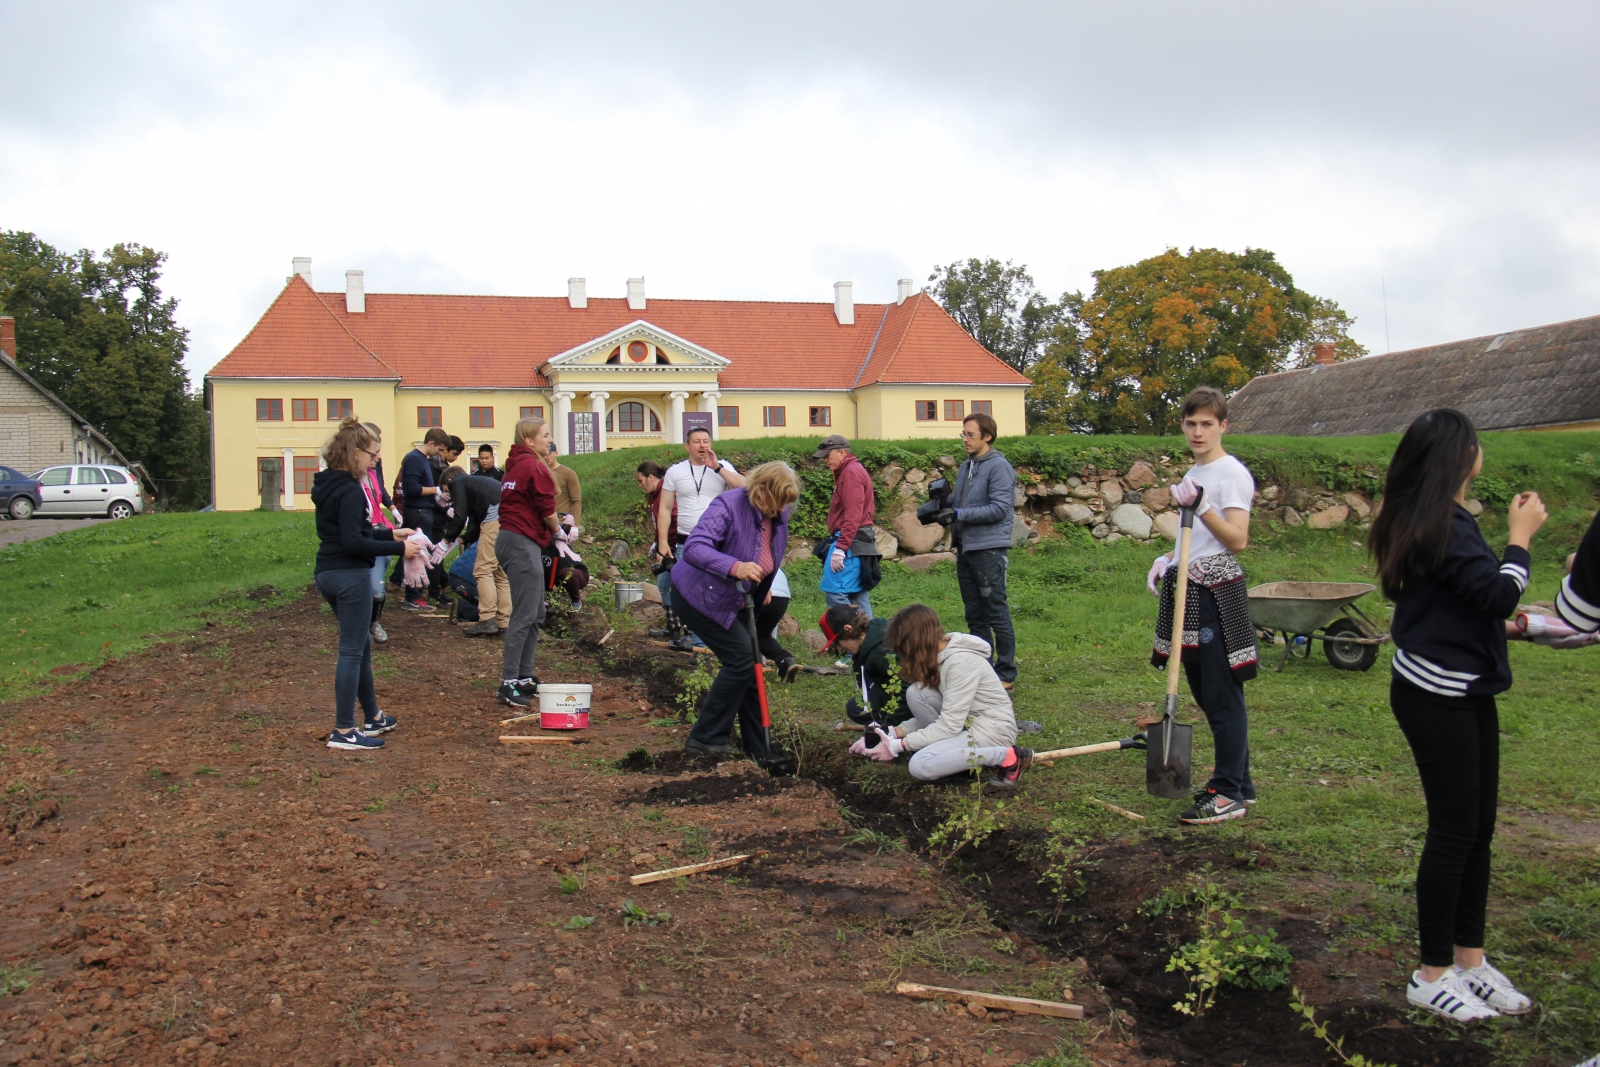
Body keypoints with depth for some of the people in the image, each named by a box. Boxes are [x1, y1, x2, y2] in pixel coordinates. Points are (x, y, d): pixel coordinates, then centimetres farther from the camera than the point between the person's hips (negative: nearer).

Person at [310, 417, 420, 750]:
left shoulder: (327, 485, 12)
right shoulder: (350, 489, -17)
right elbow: (353, 542, -23)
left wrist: (389, 533, 17)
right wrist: (397, 548, -18)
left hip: (327, 573, 10)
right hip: (350, 576, -10)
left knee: (362, 645, 20)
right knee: (352, 651, -3)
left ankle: (373, 717, 31)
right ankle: (343, 731, 1)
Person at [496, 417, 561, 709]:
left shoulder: (516, 465, 18)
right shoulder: (533, 466, -10)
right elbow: (547, 507, -11)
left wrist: (552, 528, 6)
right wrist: (557, 531, 8)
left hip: (513, 539, 10)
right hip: (523, 544, -10)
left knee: (537, 615, 14)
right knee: (524, 616, -9)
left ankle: (524, 677, 19)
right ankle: (509, 683, -8)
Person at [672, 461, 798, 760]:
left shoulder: (779, 516, -2)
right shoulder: (728, 506, -26)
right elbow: (693, 547, -38)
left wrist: (764, 586, 12)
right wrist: (735, 567, -50)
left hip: (734, 601, 8)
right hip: (699, 595, -8)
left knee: (749, 665, 8)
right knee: (740, 659, -15)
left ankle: (759, 749, 17)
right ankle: (706, 737, -2)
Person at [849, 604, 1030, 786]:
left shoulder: (962, 662, -24)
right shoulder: (937, 654, 3)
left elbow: (949, 725, -25)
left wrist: (898, 746, -20)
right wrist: (894, 732, -7)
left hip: (994, 729, -8)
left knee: (920, 766, -24)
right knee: (916, 693, -11)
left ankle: (1007, 756, -13)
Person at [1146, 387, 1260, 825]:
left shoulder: (1231, 473, -10)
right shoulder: (1194, 474, 18)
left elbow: (1237, 540, -18)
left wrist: (1200, 506, -27)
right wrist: (1168, 558, 13)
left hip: (1217, 593, -10)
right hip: (1188, 591, 10)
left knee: (1222, 695, -6)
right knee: (1204, 692, 13)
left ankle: (1230, 793, 0)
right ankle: (1237, 781, 23)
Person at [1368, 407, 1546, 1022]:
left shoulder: (1430, 519, 12)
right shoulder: (1443, 526, -19)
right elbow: (1498, 595, -22)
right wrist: (1521, 536, -10)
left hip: (1465, 693, 10)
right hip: (1436, 698, -10)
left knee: (1478, 828, 14)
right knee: (1454, 832, -1)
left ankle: (1470, 962, 26)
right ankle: (1433, 975, 12)